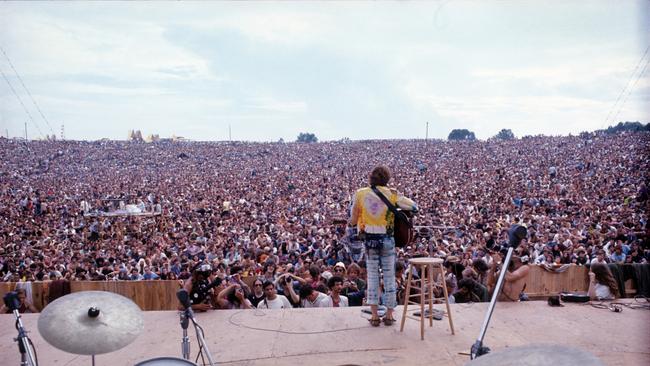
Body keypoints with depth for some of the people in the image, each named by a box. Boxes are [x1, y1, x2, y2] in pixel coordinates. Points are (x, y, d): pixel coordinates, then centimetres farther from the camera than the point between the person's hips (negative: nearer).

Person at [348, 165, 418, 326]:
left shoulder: (360, 194, -3)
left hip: (369, 239, 1)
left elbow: (353, 220, 0)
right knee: (389, 276, 10)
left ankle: (374, 315, 8)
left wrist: (351, 224, 22)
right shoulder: (391, 194, -5)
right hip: (387, 239, -1)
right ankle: (389, 314, 16)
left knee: (372, 276, 9)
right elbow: (414, 207, -3)